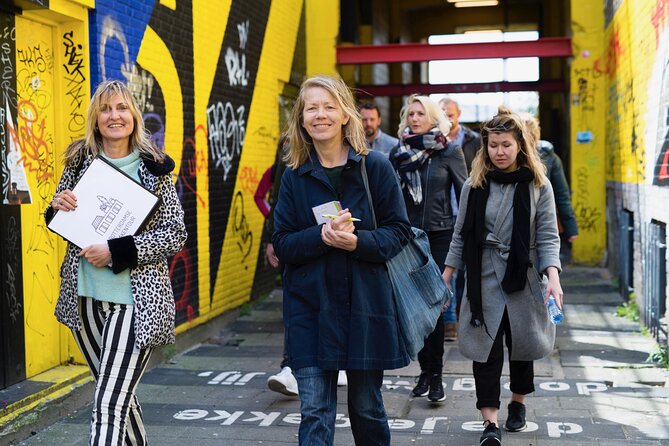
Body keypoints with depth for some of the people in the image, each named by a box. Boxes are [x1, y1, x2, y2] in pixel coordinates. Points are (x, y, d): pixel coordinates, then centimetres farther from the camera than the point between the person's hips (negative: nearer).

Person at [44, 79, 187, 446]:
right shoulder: (80, 162, 5)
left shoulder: (154, 168, -4)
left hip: (135, 299, -4)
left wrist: (116, 252, -17)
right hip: (86, 296, 5)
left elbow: (176, 235, -7)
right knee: (118, 394, 18)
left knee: (109, 405, -12)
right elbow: (57, 223, 17)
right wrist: (57, 208, -7)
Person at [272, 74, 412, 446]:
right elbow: (282, 244, 1)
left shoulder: (375, 167, -2)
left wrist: (358, 242, -20)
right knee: (314, 411, -2)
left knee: (367, 407, 12)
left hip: (365, 304, -1)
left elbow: (400, 231, -1)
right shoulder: (294, 176, 3)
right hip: (309, 307, 1)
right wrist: (321, 236, -18)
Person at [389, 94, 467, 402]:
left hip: (440, 235, -3)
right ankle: (427, 370, 17)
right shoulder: (399, 152, 7)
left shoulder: (449, 152, 0)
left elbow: (465, 196, 1)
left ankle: (434, 374, -1)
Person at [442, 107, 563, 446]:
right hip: (484, 278, 0)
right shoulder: (475, 185, 2)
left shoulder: (538, 185, -2)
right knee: (486, 349, -4)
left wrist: (553, 277, -18)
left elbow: (548, 237, -4)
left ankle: (518, 402, 35)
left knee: (521, 343, 12)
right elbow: (461, 235, 8)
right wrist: (446, 277, 6)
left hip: (524, 277, 0)